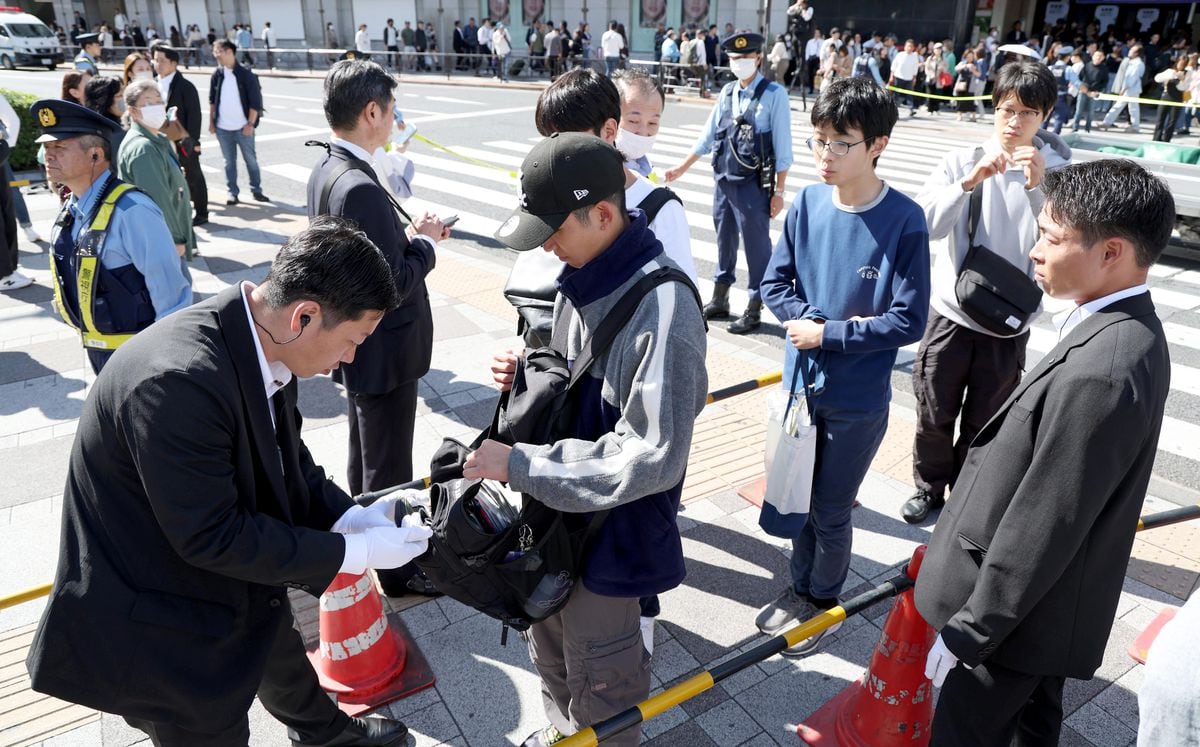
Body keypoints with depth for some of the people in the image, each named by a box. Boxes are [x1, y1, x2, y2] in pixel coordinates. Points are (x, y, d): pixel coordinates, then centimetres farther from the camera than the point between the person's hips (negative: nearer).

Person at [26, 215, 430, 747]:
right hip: (166, 631, -8)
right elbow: (212, 537, -30)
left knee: (285, 668, 32)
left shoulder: (265, 342, -11)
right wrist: (355, 552, -25)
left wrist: (351, 516, -10)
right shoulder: (179, 381, -38)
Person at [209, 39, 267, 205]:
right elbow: (212, 100, 13)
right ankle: (232, 193, 15)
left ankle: (256, 190, 18)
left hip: (243, 128, -3)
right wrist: (211, 122, 9)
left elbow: (255, 101, -8)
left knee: (251, 160, 7)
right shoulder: (217, 74, 4)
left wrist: (250, 124, -12)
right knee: (229, 162, 9)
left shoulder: (246, 74, -7)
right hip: (222, 128, 3)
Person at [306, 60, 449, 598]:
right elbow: (394, 285, -26)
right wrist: (425, 243, -11)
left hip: (354, 346, 10)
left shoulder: (325, 171, 3)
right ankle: (397, 568, 27)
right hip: (384, 352, -10)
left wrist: (407, 234, 2)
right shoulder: (360, 188, -28)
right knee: (389, 470, 8)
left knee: (364, 457, 25)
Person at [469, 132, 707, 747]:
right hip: (557, 507, 8)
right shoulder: (584, 274, -1)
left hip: (612, 527, -8)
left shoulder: (661, 308, -28)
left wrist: (519, 463, -26)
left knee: (598, 673, 14)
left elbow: (650, 458, -29)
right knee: (550, 642, 28)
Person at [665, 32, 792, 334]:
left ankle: (754, 309, 16)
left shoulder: (774, 94, -10)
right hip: (723, 181, 6)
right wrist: (682, 168, 15)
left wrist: (778, 191, -12)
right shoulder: (727, 91, 8)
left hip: (753, 185, -6)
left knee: (756, 246, 3)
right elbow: (708, 134, 14)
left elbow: (782, 145, -11)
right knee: (725, 241, 18)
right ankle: (719, 300, 34)